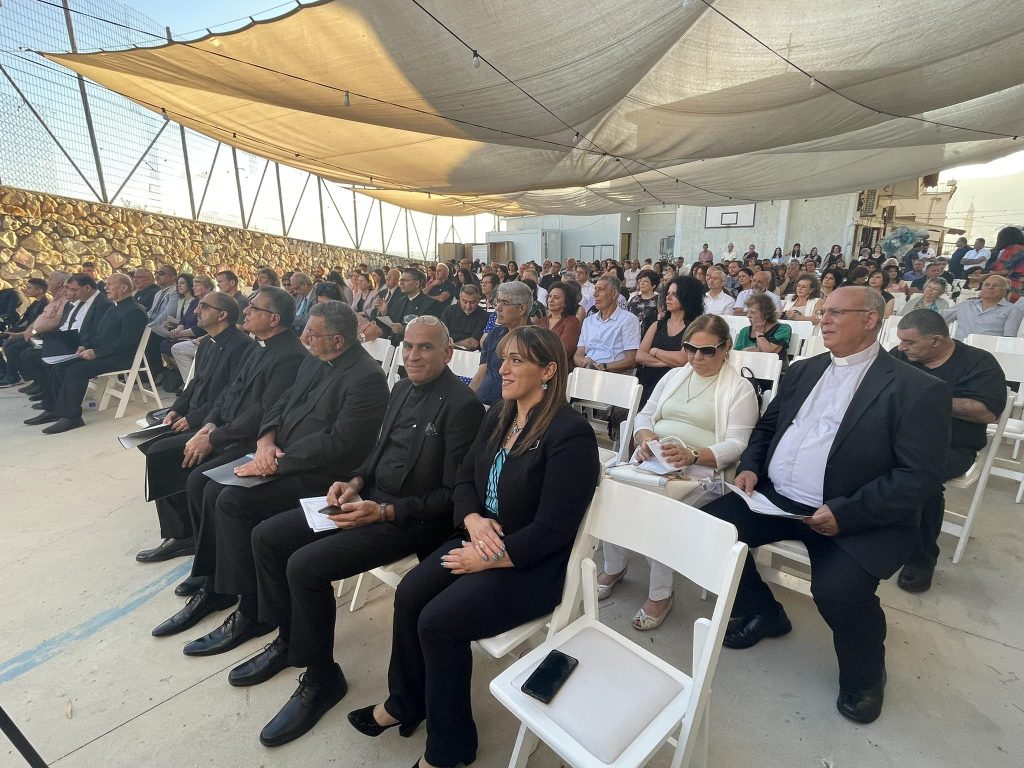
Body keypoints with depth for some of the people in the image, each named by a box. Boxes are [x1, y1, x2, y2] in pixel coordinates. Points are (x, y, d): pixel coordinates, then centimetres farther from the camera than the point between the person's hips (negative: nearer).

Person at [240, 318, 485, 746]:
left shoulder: (462, 406, -18)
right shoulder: (403, 389, 8)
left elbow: (453, 494, -18)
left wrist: (384, 512, -22)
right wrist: (356, 482, -1)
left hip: (412, 518, -9)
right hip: (370, 497, 9)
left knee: (305, 566, -21)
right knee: (266, 537, 5)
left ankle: (321, 678, 5)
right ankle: (288, 640, 25)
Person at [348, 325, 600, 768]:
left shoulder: (571, 435, -20)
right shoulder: (498, 417, 4)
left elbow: (551, 531, -21)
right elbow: (464, 480, 10)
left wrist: (485, 559, -17)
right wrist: (473, 520, -11)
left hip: (531, 564, -7)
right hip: (480, 539, 7)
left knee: (439, 620, -18)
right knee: (409, 595, -10)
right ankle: (405, 702, 18)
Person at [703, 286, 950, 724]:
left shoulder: (918, 389, -7)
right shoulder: (803, 371, 12)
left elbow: (921, 475, -13)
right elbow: (766, 427, 19)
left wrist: (846, 512, -23)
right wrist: (750, 466, 0)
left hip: (858, 517, -5)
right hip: (775, 498, 6)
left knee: (838, 589, -29)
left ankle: (864, 672, 9)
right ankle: (763, 612, 17)